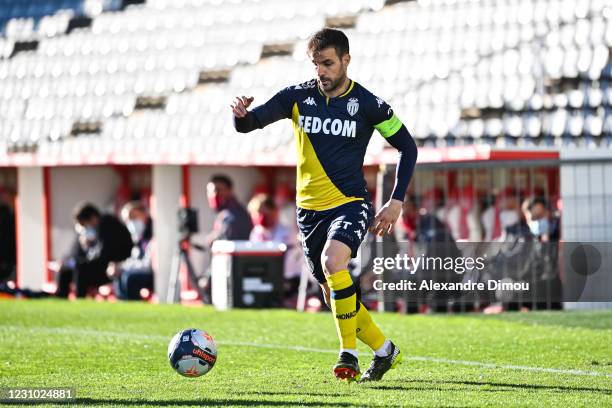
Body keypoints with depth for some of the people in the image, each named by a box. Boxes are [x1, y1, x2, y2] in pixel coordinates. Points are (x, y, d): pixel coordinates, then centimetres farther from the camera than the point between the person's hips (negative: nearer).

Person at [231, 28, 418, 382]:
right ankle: (384, 350, 30)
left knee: (333, 260, -33)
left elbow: (408, 147, 4)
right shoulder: (298, 97, 0)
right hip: (310, 208, 5)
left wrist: (396, 202, -4)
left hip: (350, 203, -5)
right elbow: (248, 125, -3)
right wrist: (242, 114, -28)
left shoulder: (368, 105, -6)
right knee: (334, 294, 9)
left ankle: (349, 354, -23)